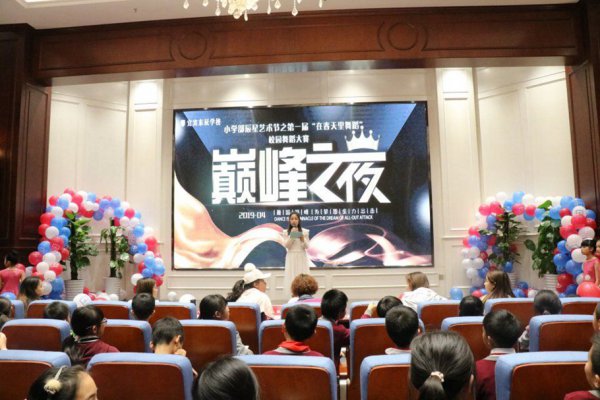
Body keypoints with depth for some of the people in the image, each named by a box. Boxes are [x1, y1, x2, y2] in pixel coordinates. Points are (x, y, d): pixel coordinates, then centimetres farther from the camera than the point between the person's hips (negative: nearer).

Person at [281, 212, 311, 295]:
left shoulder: (304, 231, 2)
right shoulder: (286, 232, 3)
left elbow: (306, 246, 0)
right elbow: (286, 246, -6)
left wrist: (303, 239, -18)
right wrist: (291, 235, -15)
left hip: (302, 257, 0)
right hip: (291, 258, 0)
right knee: (291, 276, -4)